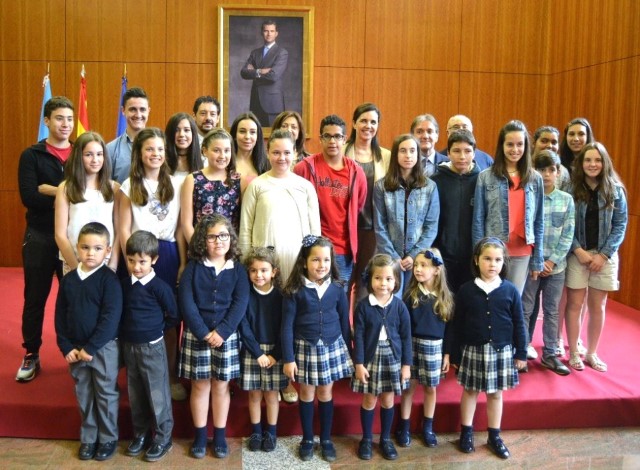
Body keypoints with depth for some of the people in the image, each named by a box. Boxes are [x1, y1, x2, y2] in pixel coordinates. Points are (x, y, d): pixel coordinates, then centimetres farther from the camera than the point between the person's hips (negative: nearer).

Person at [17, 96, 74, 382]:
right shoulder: (31, 155, -1)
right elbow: (28, 198, -13)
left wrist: (49, 190, -17)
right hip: (40, 237, -1)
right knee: (35, 299, 9)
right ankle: (31, 355, 23)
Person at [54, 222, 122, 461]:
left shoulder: (109, 279, -13)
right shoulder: (68, 279, 2)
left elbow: (111, 317, -18)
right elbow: (60, 316, 5)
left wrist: (90, 348, -18)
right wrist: (66, 347, -3)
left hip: (104, 347, -5)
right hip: (75, 348, 5)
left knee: (106, 394, 9)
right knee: (84, 394, 16)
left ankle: (108, 438, 24)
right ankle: (88, 437, 31)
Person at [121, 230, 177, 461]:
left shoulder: (159, 286, -15)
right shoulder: (124, 284, 1)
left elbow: (172, 317, -7)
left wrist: (154, 329, 0)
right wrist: (129, 330, 5)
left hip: (152, 347, -5)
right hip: (128, 346, 6)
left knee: (157, 394, 4)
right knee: (135, 395, 16)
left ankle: (163, 438, 17)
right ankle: (140, 434, 31)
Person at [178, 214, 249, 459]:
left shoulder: (238, 269, 2)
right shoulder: (193, 268, 0)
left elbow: (240, 303, -6)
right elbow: (186, 302, -8)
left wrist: (222, 331, -16)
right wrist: (204, 333, -15)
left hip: (227, 335, 1)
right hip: (197, 335, 0)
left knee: (221, 385, 9)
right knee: (200, 385, 8)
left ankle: (220, 436, 21)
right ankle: (200, 436, 21)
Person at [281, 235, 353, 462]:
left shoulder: (337, 289, -5)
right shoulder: (294, 291, -11)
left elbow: (344, 323, 3)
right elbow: (287, 326, -8)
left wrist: (348, 352, 7)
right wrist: (288, 359, -9)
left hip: (332, 347, 2)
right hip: (305, 348, -1)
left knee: (326, 393, 13)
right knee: (307, 394, 13)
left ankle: (326, 439, 30)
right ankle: (307, 439, 30)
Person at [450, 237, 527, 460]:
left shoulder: (510, 290, -6)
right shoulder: (466, 290, -7)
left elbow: (518, 324, 1)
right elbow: (457, 325, -2)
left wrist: (521, 353, 2)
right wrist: (455, 355, 0)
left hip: (501, 351, 1)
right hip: (473, 350, 0)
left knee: (496, 393, 13)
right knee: (470, 391, 12)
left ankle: (494, 436, 28)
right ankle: (466, 432, 28)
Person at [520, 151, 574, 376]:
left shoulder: (566, 199, 4)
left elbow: (568, 235, 1)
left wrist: (552, 260, -8)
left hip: (556, 265, 2)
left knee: (552, 311, 10)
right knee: (525, 309, 4)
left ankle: (550, 354, 20)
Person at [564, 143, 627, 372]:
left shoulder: (615, 190, 1)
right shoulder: (571, 187, -3)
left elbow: (620, 225, -1)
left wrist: (604, 254, -9)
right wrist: (579, 251, -14)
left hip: (605, 255, 2)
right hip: (576, 254, -1)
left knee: (597, 306, 8)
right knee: (575, 304, 2)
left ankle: (591, 353, 23)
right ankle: (573, 353, 16)